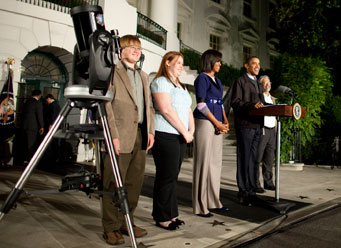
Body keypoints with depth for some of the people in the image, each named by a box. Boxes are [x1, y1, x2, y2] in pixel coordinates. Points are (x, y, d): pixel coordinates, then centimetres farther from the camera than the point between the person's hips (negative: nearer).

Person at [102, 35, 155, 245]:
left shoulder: (144, 76, 23)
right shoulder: (112, 72, 0)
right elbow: (106, 105, -8)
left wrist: (150, 131, 9)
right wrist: (113, 135, -15)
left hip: (140, 136, 7)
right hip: (120, 136, -7)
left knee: (134, 183, 10)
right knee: (114, 183, 0)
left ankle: (127, 222, 22)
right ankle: (112, 228, 10)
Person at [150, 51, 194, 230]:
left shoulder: (181, 86, 24)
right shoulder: (161, 82, -5)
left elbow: (188, 110, 20)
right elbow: (166, 110, -16)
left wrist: (191, 130, 3)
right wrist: (185, 131, -13)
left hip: (180, 136, 8)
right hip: (165, 135, -8)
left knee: (173, 176, 11)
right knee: (166, 177, -3)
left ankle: (171, 214, 20)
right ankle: (162, 218, 8)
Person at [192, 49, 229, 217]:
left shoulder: (217, 80, 21)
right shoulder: (202, 78, -5)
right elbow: (201, 104, -13)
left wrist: (225, 121, 7)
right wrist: (218, 123, -13)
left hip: (217, 125, 9)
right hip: (205, 123, -9)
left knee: (216, 162, 11)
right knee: (203, 163, -5)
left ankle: (213, 201, 22)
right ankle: (200, 206, 4)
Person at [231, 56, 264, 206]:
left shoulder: (258, 84, 25)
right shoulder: (240, 81, 0)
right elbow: (235, 102, -10)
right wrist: (252, 105, -23)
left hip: (257, 126, 8)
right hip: (245, 126, -7)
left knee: (253, 160, 10)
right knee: (244, 160, -5)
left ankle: (251, 191, 17)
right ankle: (243, 193, 2)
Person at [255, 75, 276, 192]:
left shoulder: (272, 98, 22)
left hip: (272, 130, 7)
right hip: (261, 130, -7)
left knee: (269, 159, 11)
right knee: (257, 159, -5)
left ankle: (268, 182, 18)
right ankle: (255, 184, 0)